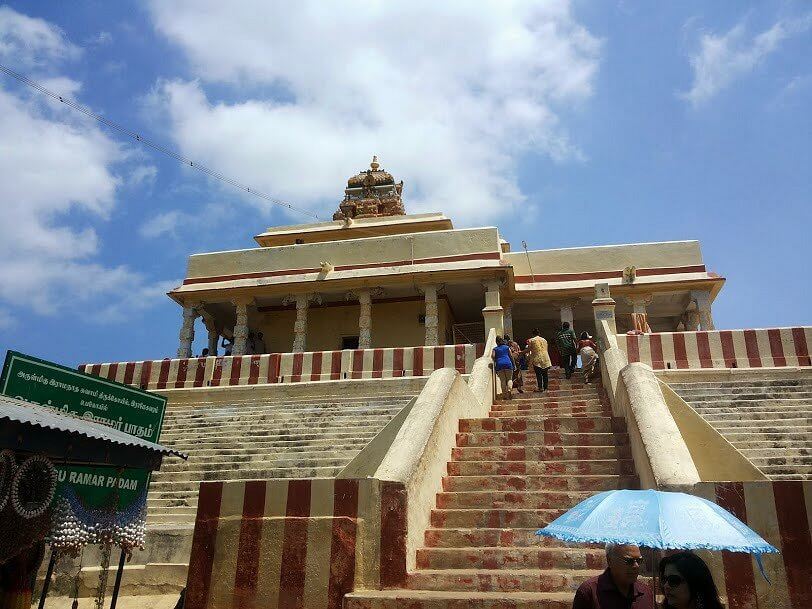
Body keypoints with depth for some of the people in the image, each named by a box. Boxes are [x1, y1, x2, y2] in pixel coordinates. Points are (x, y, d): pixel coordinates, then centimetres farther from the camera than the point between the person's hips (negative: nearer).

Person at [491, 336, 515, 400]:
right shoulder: (507, 347, 15)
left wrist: (494, 362, 13)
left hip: (499, 365, 1)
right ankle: (509, 389, -23)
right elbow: (511, 356, 9)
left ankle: (504, 395, 0)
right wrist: (513, 365, 14)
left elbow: (493, 356, -3)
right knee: (509, 379, 5)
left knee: (502, 380, 4)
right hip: (508, 364, 0)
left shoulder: (495, 349, 14)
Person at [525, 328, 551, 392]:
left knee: (538, 374, -2)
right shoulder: (544, 340, 14)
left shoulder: (531, 340, -2)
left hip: (537, 359, -4)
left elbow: (528, 350, 0)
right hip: (545, 359, 5)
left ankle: (540, 387, -5)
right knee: (545, 374, 8)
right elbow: (546, 349, 17)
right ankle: (545, 388, 11)